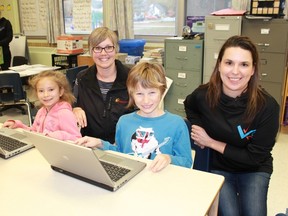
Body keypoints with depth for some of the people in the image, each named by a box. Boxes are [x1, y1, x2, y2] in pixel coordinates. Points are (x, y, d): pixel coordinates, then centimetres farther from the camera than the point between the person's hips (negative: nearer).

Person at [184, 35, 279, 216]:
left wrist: (211, 142, -18)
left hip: (254, 170, 0)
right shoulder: (203, 95, -19)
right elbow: (189, 106, 9)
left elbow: (254, 157, -17)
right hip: (218, 167, 1)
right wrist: (197, 128, -10)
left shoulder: (267, 106, -24)